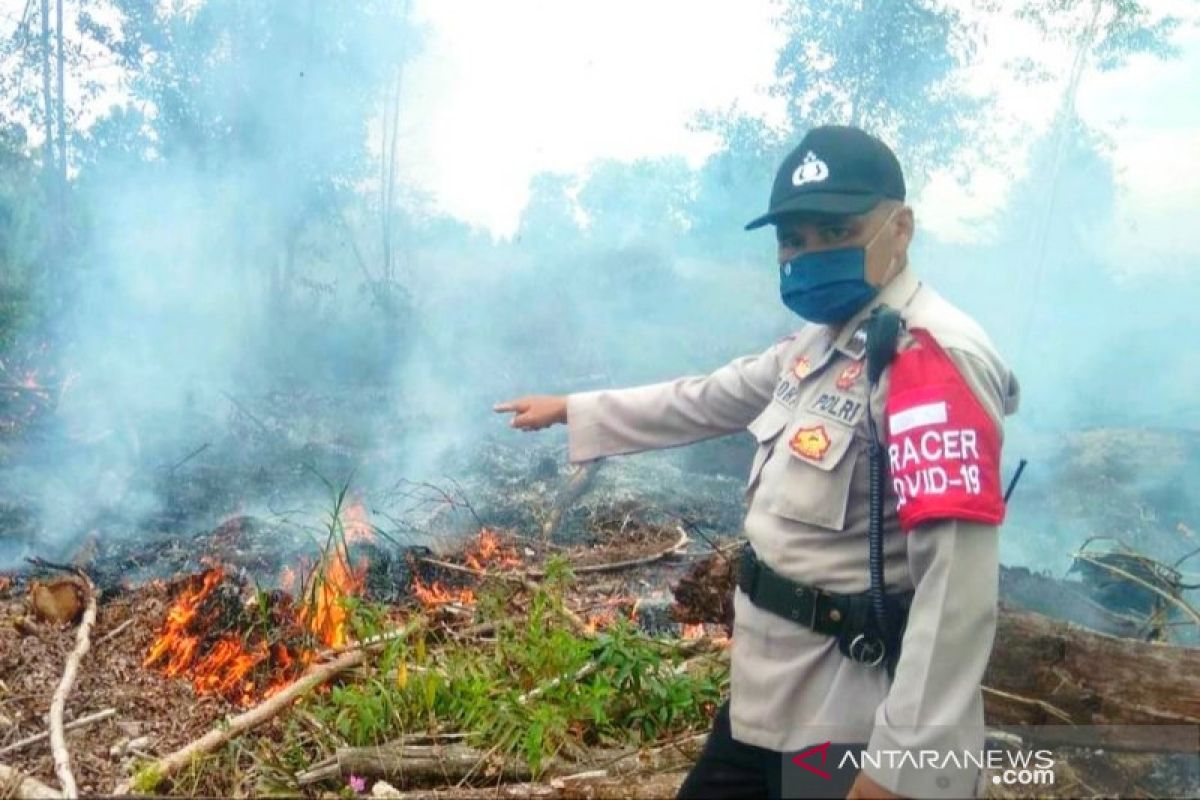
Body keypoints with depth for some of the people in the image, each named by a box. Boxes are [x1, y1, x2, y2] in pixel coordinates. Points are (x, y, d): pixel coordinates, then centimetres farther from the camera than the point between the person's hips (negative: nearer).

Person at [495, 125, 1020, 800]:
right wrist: (571, 409, 24)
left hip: (848, 720, -9)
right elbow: (707, 401, 20)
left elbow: (958, 579, -28)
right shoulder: (822, 342, 8)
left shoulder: (931, 361, -22)